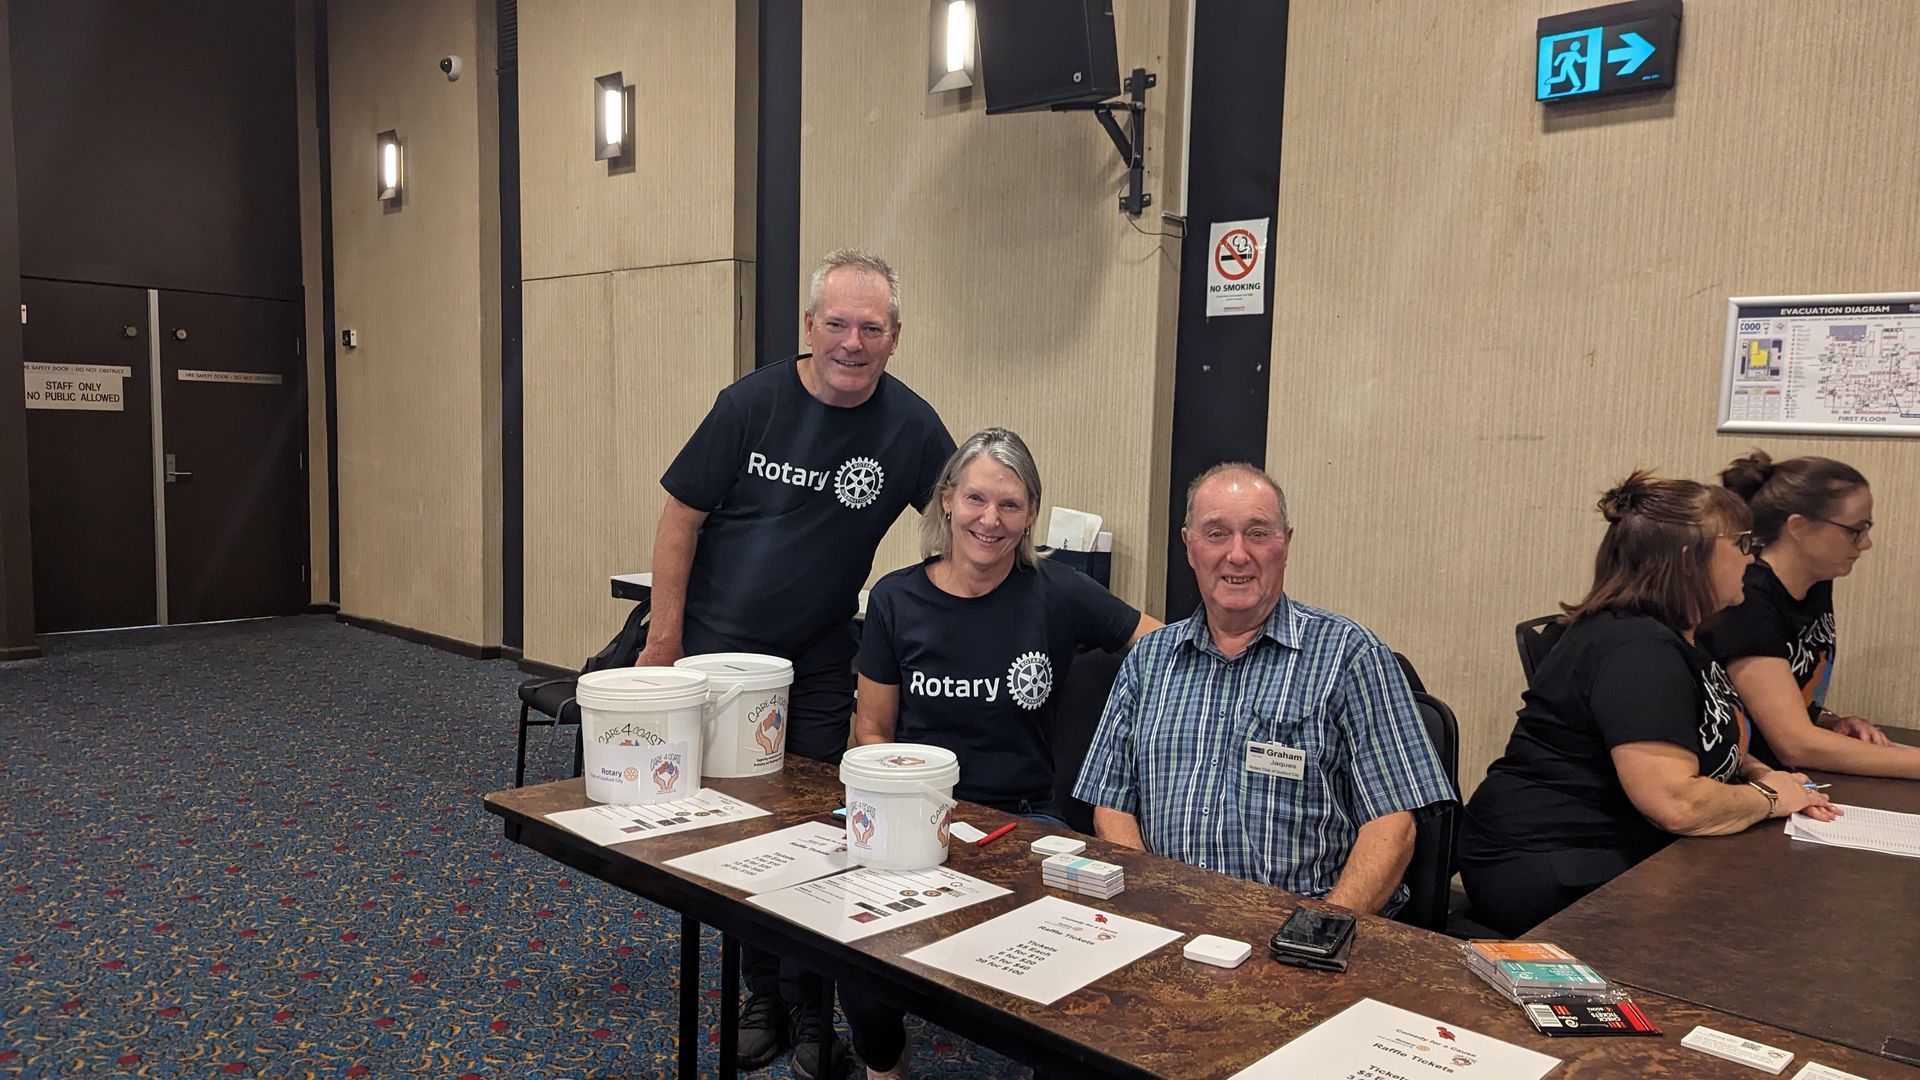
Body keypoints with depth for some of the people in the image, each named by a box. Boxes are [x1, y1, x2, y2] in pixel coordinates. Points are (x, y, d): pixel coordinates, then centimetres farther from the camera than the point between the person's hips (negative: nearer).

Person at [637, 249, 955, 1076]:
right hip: (718, 653, 1)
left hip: (821, 668, 0)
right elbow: (682, 518, -6)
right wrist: (664, 638, -7)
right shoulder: (752, 403, -11)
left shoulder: (910, 426, -10)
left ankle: (811, 1013, 23)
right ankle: (762, 998, 29)